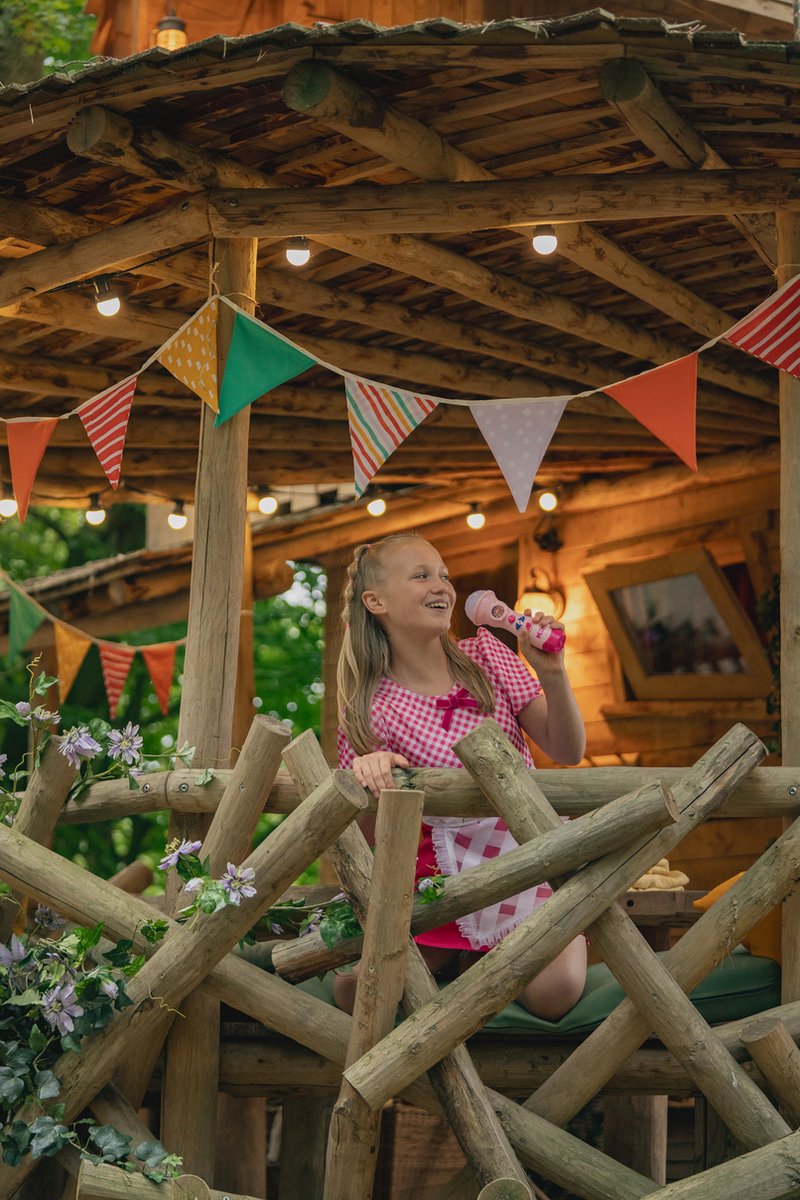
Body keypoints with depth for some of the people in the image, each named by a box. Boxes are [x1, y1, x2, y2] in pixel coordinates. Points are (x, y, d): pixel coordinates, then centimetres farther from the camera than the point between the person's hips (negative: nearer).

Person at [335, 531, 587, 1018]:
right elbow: (370, 837, -6)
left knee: (555, 992, -24)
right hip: (440, 869, -1)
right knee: (355, 992, -20)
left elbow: (568, 751, -3)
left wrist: (552, 674, -21)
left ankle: (493, 953, 13)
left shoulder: (484, 653, 0)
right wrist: (368, 769, -27)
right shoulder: (369, 708, -6)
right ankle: (447, 953, 14)